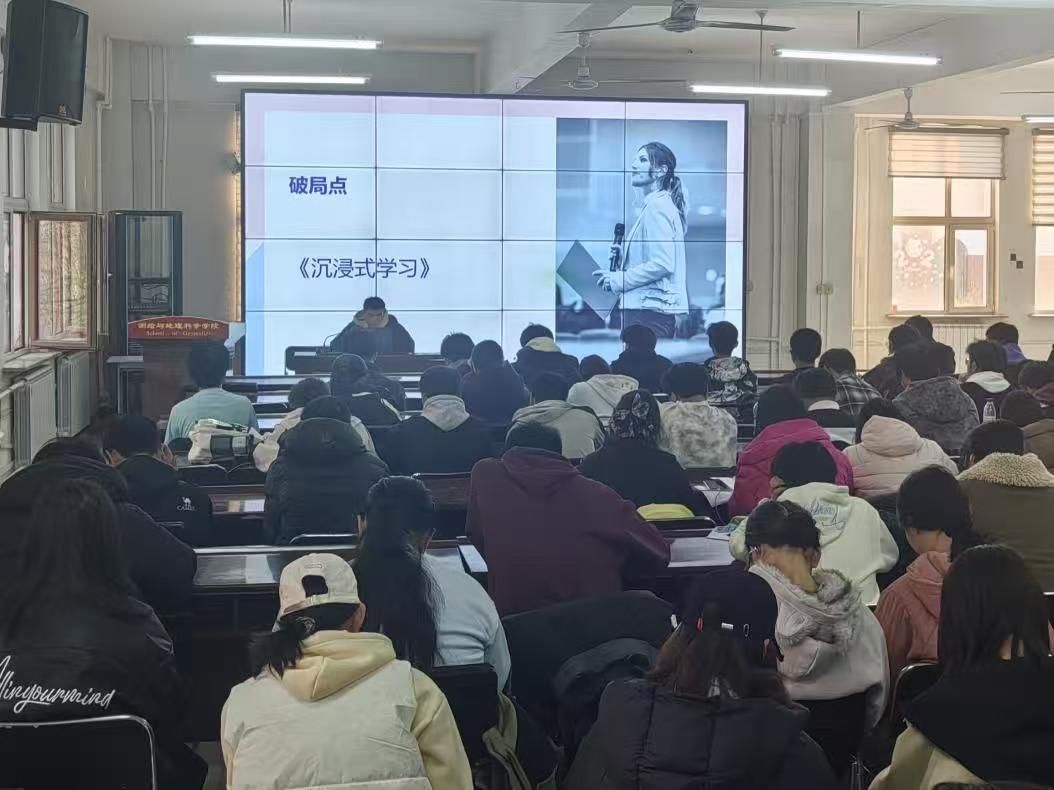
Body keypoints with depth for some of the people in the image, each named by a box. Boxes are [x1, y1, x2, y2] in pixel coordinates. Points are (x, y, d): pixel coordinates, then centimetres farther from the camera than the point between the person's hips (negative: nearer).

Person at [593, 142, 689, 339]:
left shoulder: (657, 207, -10)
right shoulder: (651, 206, 20)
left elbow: (663, 264, -20)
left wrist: (618, 279, -11)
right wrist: (624, 257, 10)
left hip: (650, 311, -10)